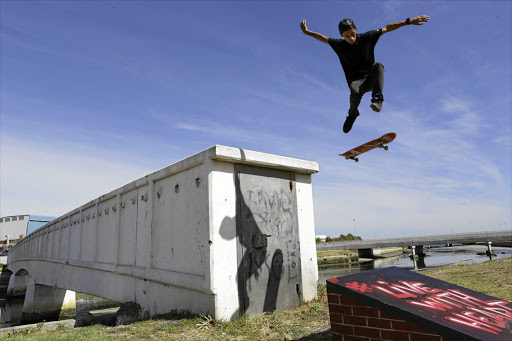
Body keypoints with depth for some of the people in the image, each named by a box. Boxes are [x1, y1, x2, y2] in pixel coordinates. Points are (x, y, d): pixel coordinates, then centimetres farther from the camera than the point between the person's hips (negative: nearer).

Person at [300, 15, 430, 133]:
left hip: (371, 78, 0)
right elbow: (323, 38, 11)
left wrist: (409, 21, 0)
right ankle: (352, 114, -2)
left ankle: (377, 99, -41)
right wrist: (306, 32, 5)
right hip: (356, 81, 0)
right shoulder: (339, 45, -1)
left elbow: (387, 28, 1)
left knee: (378, 65, -31)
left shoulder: (366, 38, -3)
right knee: (355, 92, -35)